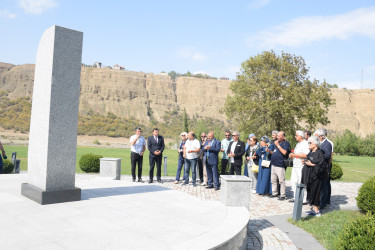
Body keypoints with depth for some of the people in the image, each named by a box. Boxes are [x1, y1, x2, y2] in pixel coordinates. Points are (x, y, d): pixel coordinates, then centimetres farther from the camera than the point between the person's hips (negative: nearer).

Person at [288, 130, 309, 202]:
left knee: (301, 183, -6)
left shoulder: (305, 144, -12)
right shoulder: (298, 144, 19)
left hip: (301, 167, -10)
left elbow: (306, 155, -24)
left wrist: (295, 155, -19)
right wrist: (292, 154, 11)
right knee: (293, 181, 11)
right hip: (295, 166, 10)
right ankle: (295, 197, 20)